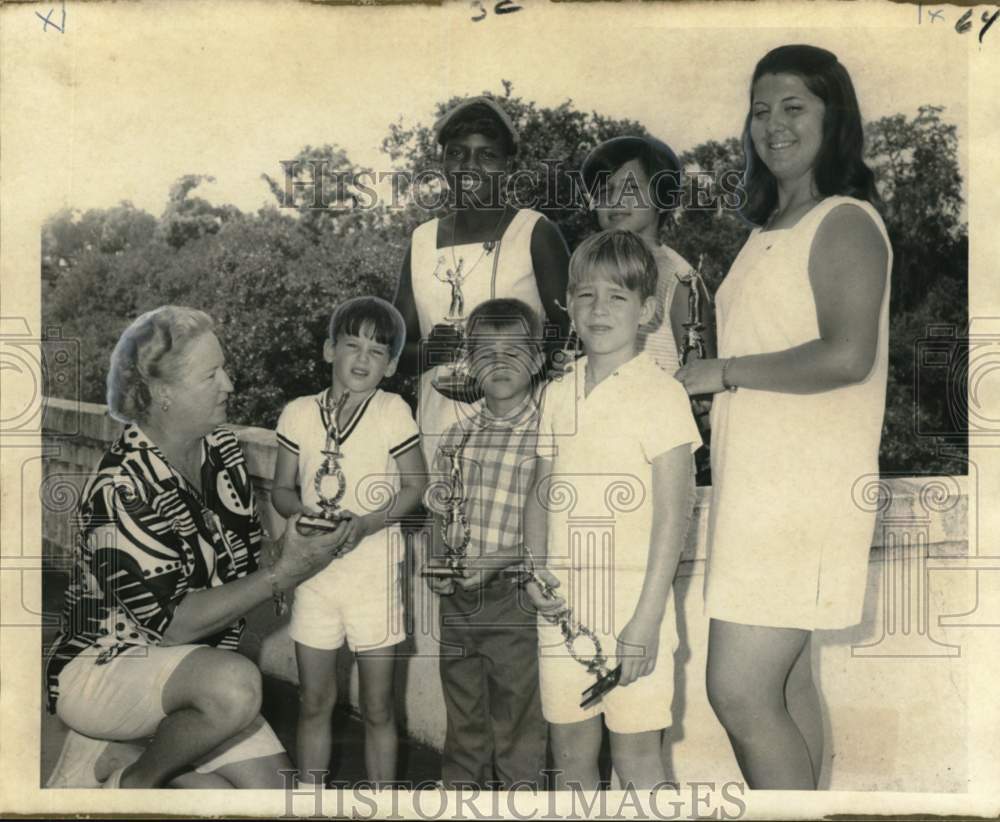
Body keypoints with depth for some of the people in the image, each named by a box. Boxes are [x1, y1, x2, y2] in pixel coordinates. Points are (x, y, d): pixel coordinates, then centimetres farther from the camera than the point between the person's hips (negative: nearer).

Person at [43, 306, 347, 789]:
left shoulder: (223, 449, -2)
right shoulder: (121, 488, -24)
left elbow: (243, 561, 8)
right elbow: (173, 623, -24)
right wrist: (284, 575, -24)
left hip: (196, 667, 7)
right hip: (99, 668, -7)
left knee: (270, 786, -4)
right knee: (237, 686, -35)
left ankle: (111, 757, 12)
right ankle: (130, 782, -6)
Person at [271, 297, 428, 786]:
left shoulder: (392, 411, -7)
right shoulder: (299, 413, -1)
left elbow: (415, 484, -4)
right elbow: (281, 489, 6)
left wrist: (367, 523, -19)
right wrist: (303, 511, -16)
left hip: (374, 573, -2)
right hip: (314, 572, 2)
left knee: (377, 707, 9)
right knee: (314, 701, 14)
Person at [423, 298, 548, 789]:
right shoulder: (456, 438, 5)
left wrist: (493, 561, -19)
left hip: (512, 598, -5)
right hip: (457, 600, 5)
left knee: (517, 727, 10)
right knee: (462, 724, 22)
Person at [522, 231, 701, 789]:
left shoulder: (660, 392, -9)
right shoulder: (559, 395, 9)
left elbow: (672, 514, -12)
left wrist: (646, 619, -15)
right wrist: (535, 573, 0)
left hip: (630, 601, -5)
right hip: (563, 604, 5)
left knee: (636, 755, 6)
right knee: (570, 753, 15)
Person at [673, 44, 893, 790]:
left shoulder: (845, 222, -10)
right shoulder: (773, 226, 17)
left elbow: (848, 357, -21)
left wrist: (723, 372, -15)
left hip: (804, 488, -9)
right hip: (755, 482, 9)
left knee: (739, 692, -9)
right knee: (785, 681, 16)